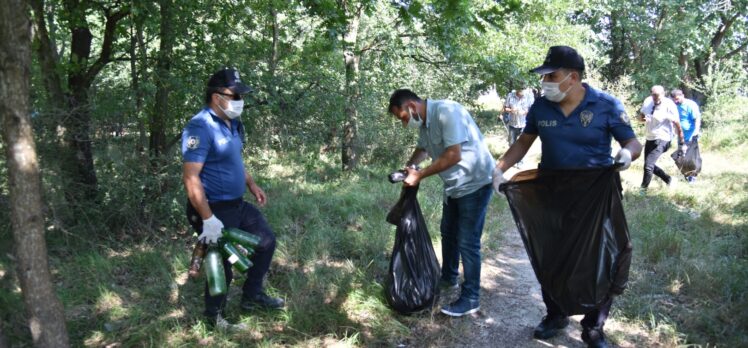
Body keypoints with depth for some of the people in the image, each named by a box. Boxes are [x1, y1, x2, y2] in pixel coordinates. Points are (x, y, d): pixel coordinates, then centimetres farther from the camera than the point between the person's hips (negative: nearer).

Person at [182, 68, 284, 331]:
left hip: (238, 204, 9)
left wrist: (252, 185, 14)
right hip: (215, 210, -9)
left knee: (266, 242, 18)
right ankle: (215, 317, 29)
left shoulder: (233, 123, 6)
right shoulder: (201, 128, -23)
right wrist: (208, 219, -28)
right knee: (222, 267, 5)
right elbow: (191, 177, -27)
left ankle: (252, 295, 35)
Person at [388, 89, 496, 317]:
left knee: (467, 242, -5)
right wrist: (410, 166, -2)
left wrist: (419, 175, -25)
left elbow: (453, 155, -31)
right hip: (453, 186, 9)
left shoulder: (446, 112, -26)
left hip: (474, 184, -9)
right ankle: (449, 278, 41)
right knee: (448, 233, 21)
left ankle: (471, 299, 7)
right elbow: (423, 148, 20)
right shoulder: (423, 122, 2)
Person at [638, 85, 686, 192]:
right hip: (649, 139, 7)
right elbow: (640, 116, 10)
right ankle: (668, 179, 38)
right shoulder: (648, 101, -1)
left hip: (662, 140, -7)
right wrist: (643, 118, -16)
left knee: (648, 165, -17)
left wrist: (682, 143, -7)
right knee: (650, 164, 17)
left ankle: (643, 189, -5)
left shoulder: (669, 105, -17)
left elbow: (677, 125, -11)